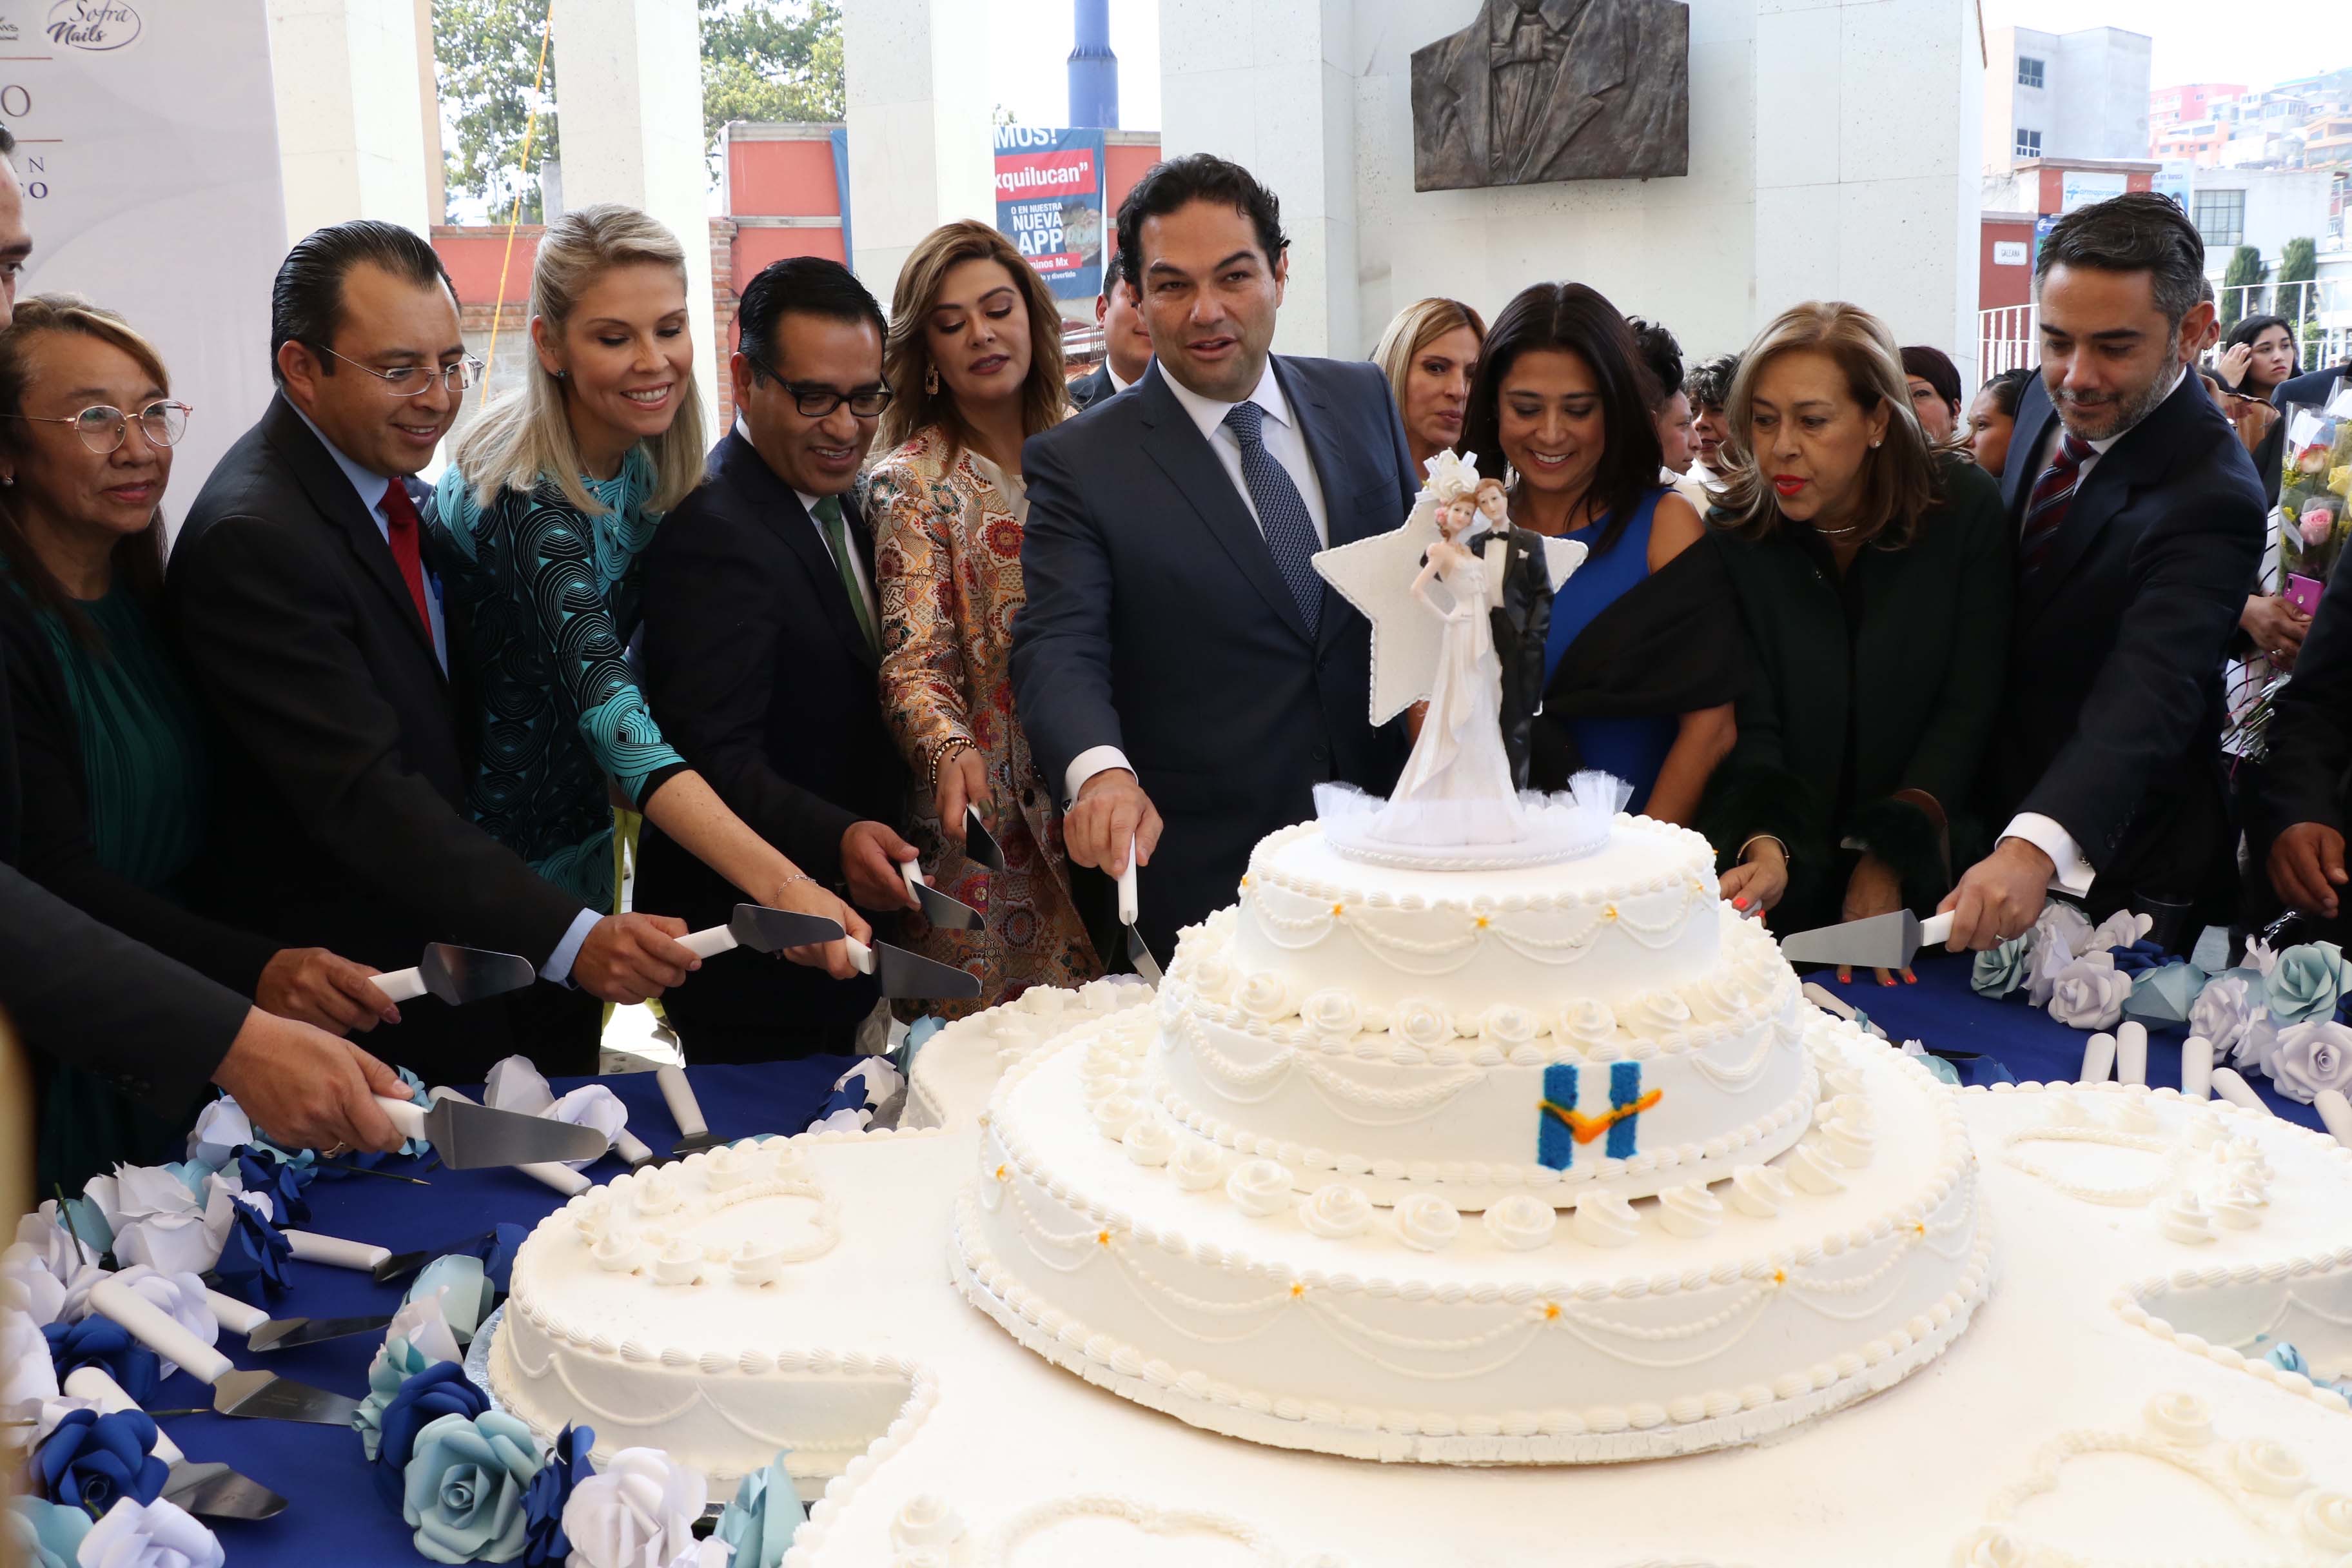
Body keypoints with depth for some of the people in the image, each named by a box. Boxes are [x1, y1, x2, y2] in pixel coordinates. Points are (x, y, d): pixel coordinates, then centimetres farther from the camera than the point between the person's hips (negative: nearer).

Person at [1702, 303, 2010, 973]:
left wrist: (1895, 855, -15)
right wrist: (1765, 846, -29)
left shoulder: (1965, 509, -10)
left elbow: (1967, 707, -9)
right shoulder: (1734, 535, -9)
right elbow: (1753, 725, -11)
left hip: (1931, 865, 0)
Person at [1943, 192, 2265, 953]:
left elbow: (2147, 697, -40)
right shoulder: (2046, 403, -2)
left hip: (2114, 863, -7)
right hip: (2001, 822, 7)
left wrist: (2036, 846, -57)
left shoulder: (2209, 497, -27)